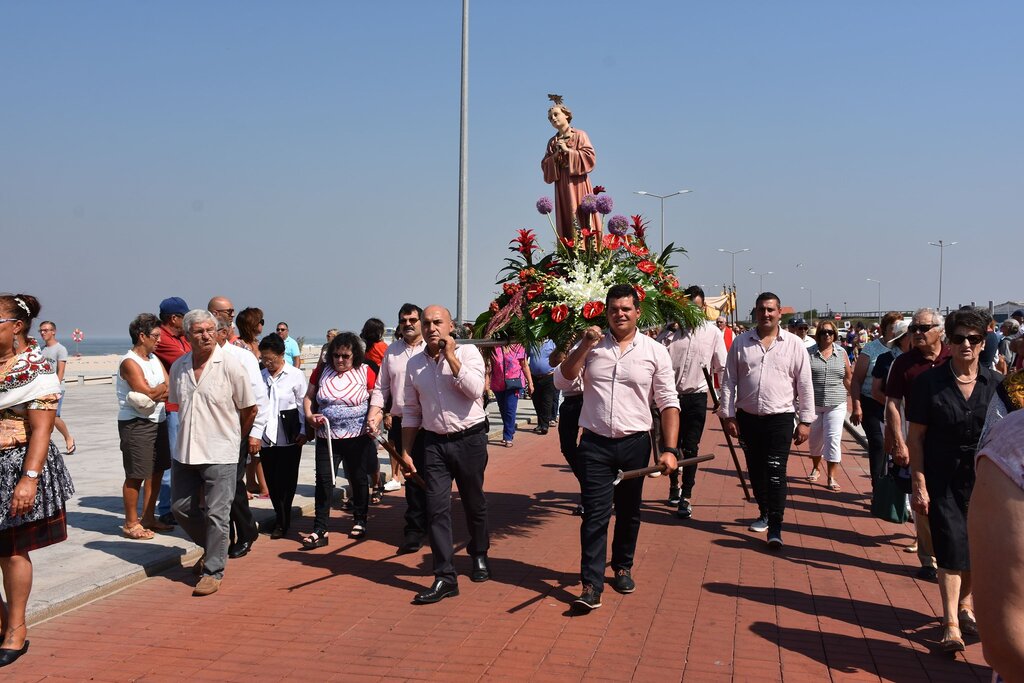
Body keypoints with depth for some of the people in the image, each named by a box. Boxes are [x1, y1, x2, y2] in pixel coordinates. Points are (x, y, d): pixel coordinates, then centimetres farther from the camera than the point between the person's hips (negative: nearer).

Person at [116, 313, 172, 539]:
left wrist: (155, 394, -14)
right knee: (135, 475, -2)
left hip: (158, 421, 9)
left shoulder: (154, 359, 13)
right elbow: (149, 393, -19)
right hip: (136, 425, -9)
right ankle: (131, 524, 9)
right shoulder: (130, 363, -13)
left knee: (156, 471, 14)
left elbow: (170, 390, 4)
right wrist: (164, 388, -4)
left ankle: (148, 518, 25)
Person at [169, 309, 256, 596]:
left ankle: (213, 571, 10)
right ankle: (212, 549, 36)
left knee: (216, 514, -2)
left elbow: (250, 409, -2)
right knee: (181, 507, 14)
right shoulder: (178, 367, 5)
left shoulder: (230, 365, -10)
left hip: (220, 454, -6)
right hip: (184, 452, 6)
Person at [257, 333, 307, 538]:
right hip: (267, 435, 4)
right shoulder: (260, 376, 5)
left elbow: (303, 405, -2)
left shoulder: (296, 375, -4)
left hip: (289, 435, -4)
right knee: (271, 478, 8)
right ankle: (280, 517, 22)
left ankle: (282, 521, 12)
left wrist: (303, 431, -5)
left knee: (287, 479, 1)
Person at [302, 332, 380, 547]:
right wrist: (309, 416, -6)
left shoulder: (365, 372, -4)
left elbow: (377, 400, -1)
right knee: (323, 481, -4)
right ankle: (320, 531, 0)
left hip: (358, 438, -1)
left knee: (359, 479, 12)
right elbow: (308, 397, 12)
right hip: (326, 437, 2)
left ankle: (360, 522, 30)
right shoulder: (321, 372, 3)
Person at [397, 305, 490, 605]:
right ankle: (445, 577, 1)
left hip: (470, 440, -2)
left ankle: (479, 555, 37)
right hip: (434, 443, 3)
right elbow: (411, 411, 10)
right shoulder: (415, 364, 5)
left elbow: (475, 390, -22)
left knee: (474, 504, 13)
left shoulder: (468, 352, -6)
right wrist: (405, 451, 8)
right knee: (437, 509, -4)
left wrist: (450, 356, -19)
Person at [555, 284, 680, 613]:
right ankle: (591, 585, 0)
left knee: (629, 512, 15)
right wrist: (584, 346, -15)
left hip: (635, 443, 1)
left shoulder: (655, 351, 0)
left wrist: (670, 449, -9)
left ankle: (622, 567, 35)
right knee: (595, 514, -4)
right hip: (595, 443, -1)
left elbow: (669, 403, -1)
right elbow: (562, 382, -5)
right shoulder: (590, 346, 3)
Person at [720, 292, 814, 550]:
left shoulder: (794, 344, 0)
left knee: (776, 473, -7)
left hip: (780, 419, -3)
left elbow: (805, 386, 2)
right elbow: (729, 381, 6)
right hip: (747, 418, 3)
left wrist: (805, 421, -1)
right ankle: (764, 513, 33)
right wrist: (728, 416, 2)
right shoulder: (741, 343, 4)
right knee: (755, 470, 14)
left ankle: (775, 528, -1)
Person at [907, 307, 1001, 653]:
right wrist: (919, 485, -8)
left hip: (983, 480, 3)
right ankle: (951, 624, 4)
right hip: (943, 480, -2)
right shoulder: (929, 382, -6)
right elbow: (916, 436, -5)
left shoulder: (996, 384, 0)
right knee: (952, 548, -4)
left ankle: (964, 606, 34)